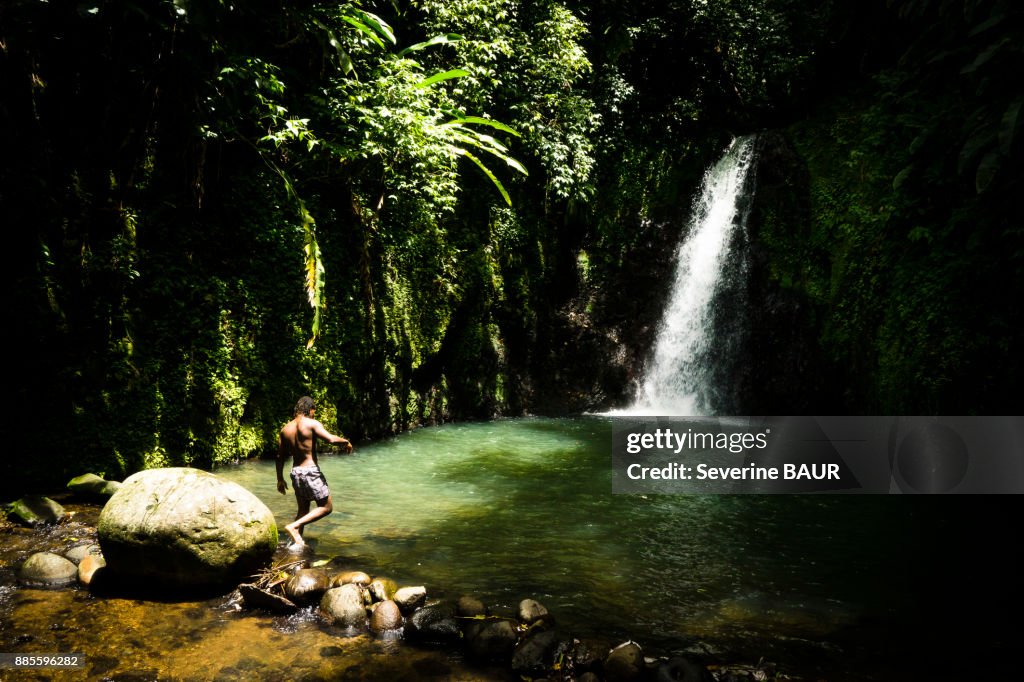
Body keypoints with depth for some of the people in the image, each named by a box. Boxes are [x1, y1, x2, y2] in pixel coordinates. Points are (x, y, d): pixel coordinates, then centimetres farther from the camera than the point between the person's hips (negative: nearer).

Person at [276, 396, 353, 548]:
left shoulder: (285, 429, 10)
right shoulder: (312, 423, -10)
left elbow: (280, 456, 12)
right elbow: (330, 439, -24)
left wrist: (280, 479, 19)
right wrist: (345, 441, -5)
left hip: (296, 472, 7)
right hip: (310, 471, -7)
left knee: (303, 509, 20)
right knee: (326, 507, 4)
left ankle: (297, 542, 19)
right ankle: (294, 526, -8)